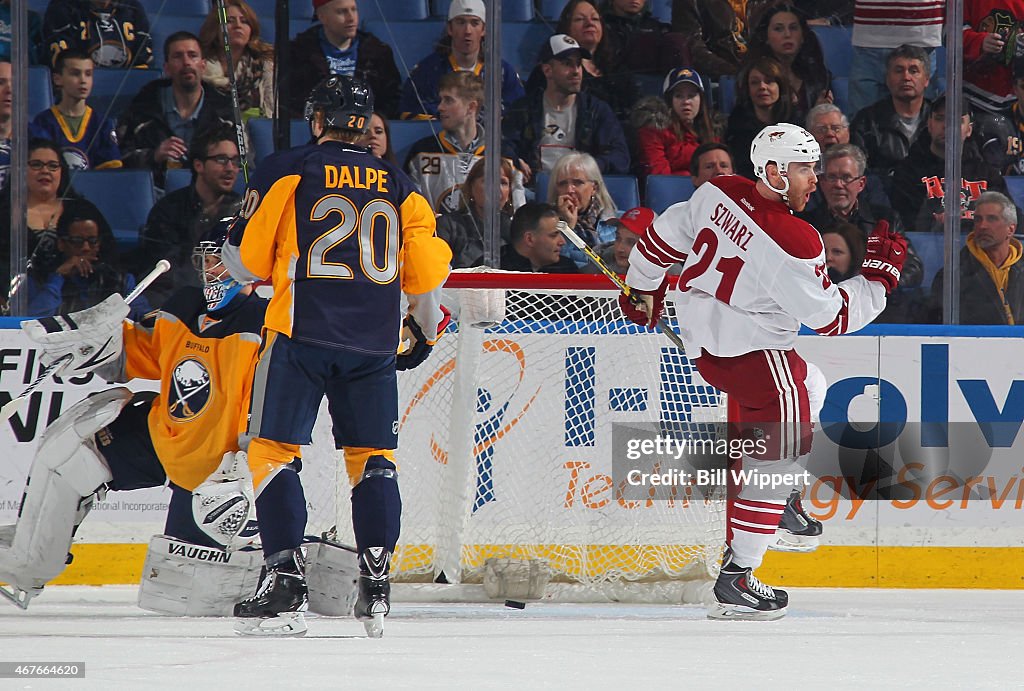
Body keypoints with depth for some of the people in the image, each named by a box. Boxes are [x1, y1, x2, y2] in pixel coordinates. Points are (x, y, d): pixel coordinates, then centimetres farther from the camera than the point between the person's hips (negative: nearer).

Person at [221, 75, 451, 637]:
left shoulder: (287, 170, 2)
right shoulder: (397, 185, 13)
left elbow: (247, 260, 3)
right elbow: (428, 269, 14)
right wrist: (424, 334, 31)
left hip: (302, 335, -3)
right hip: (374, 344, 3)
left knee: (272, 450, 1)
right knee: (373, 457, 13)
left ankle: (285, 582, -10)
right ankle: (375, 586, 4)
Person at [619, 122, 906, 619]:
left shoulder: (718, 193, -6)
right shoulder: (792, 243, -26)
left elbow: (665, 236, 8)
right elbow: (833, 316, -16)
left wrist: (643, 287, 25)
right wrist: (880, 277, -3)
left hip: (703, 331, 9)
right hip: (750, 350, -9)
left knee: (809, 389, 30)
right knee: (779, 453, -5)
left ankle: (781, 500, 40)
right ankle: (735, 581, -7)